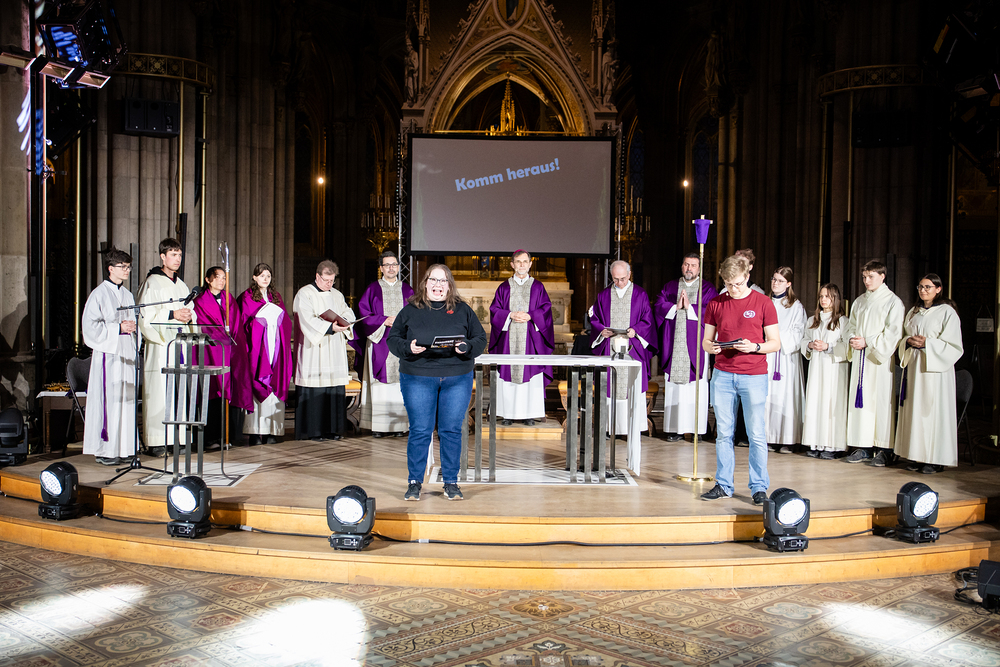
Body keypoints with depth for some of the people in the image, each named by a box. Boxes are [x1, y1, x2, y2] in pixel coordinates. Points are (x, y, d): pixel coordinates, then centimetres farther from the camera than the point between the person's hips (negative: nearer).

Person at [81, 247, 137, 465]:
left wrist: (131, 326, 3)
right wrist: (118, 328, -15)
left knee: (126, 400, 6)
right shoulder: (99, 294, -5)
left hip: (126, 353, 7)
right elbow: (90, 326, -11)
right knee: (108, 400, -7)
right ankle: (104, 450, -1)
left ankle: (123, 447, 12)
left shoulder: (127, 294, 16)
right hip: (108, 353, -7)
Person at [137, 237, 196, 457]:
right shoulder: (152, 283, -2)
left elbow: (192, 313, 22)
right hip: (160, 344, -6)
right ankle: (155, 441, -3)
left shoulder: (181, 285, 19)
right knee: (159, 391, -8)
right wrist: (172, 315, -16)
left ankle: (177, 438, 8)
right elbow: (145, 315, -11)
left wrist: (189, 316, 0)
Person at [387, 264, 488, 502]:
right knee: (419, 431, 0)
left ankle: (451, 483, 14)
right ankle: (414, 483, 12)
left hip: (457, 379, 1)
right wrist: (408, 347, -13)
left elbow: (480, 339, 9)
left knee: (452, 431, 3)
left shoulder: (463, 310, 9)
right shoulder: (410, 310, 7)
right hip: (418, 378, -1)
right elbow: (393, 339, 7)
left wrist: (467, 347, -12)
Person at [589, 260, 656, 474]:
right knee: (610, 390, 1)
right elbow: (594, 318, 12)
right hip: (609, 350, 2)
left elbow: (648, 320, 4)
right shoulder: (604, 296, 10)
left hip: (632, 350, -2)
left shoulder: (640, 295, 5)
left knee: (633, 390, -5)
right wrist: (602, 330, -8)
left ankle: (634, 436, -1)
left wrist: (635, 330, -14)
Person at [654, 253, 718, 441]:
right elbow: (658, 307, 3)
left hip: (696, 345, -2)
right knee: (674, 387, 1)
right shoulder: (670, 287, 15)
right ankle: (675, 428, 5)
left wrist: (690, 307, -11)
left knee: (696, 388, -4)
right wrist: (676, 306, -9)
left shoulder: (707, 289, 7)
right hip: (674, 344, 2)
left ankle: (697, 428, 1)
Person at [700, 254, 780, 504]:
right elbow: (706, 341, 13)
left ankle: (759, 488, 6)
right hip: (723, 375, 3)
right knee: (724, 433, 6)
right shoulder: (715, 304, 8)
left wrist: (754, 347, -17)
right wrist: (712, 347, -10)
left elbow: (775, 343, 1)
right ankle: (724, 485, 14)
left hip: (754, 376, -3)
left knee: (756, 434, -2)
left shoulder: (763, 303, 0)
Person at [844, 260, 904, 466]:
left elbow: (892, 333, -9)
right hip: (860, 358, 6)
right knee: (860, 401, 3)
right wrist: (852, 339, -3)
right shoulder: (860, 301, 16)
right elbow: (851, 326, 18)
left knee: (881, 401, -6)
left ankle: (884, 450, -1)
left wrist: (867, 342, -14)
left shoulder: (893, 301, -3)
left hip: (880, 359, -6)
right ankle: (864, 447, 9)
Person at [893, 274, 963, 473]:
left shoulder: (947, 312, -3)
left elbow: (953, 346, -8)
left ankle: (935, 459, -2)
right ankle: (917, 456, 9)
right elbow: (903, 338, 18)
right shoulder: (913, 312, 16)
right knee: (914, 410, 4)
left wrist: (927, 343, -18)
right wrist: (909, 341, -5)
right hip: (913, 367, 6)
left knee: (933, 410, -6)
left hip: (935, 369, -6)